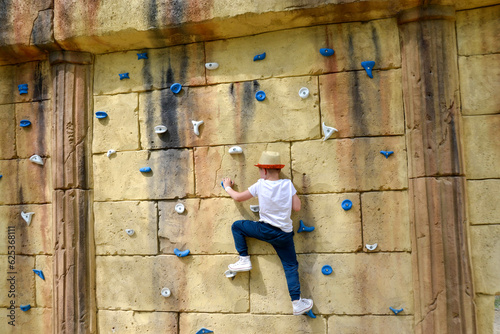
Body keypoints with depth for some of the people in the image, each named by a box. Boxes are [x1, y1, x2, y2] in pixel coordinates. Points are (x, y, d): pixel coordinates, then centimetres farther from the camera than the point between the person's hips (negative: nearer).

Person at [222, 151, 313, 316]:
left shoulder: (260, 185, -7)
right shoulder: (288, 184, -4)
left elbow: (238, 197, 5)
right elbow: (297, 207, -2)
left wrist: (227, 187, 23)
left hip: (264, 229, -2)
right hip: (284, 234, 3)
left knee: (236, 226, 17)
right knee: (291, 266, 14)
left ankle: (244, 260, 13)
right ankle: (297, 303, 10)